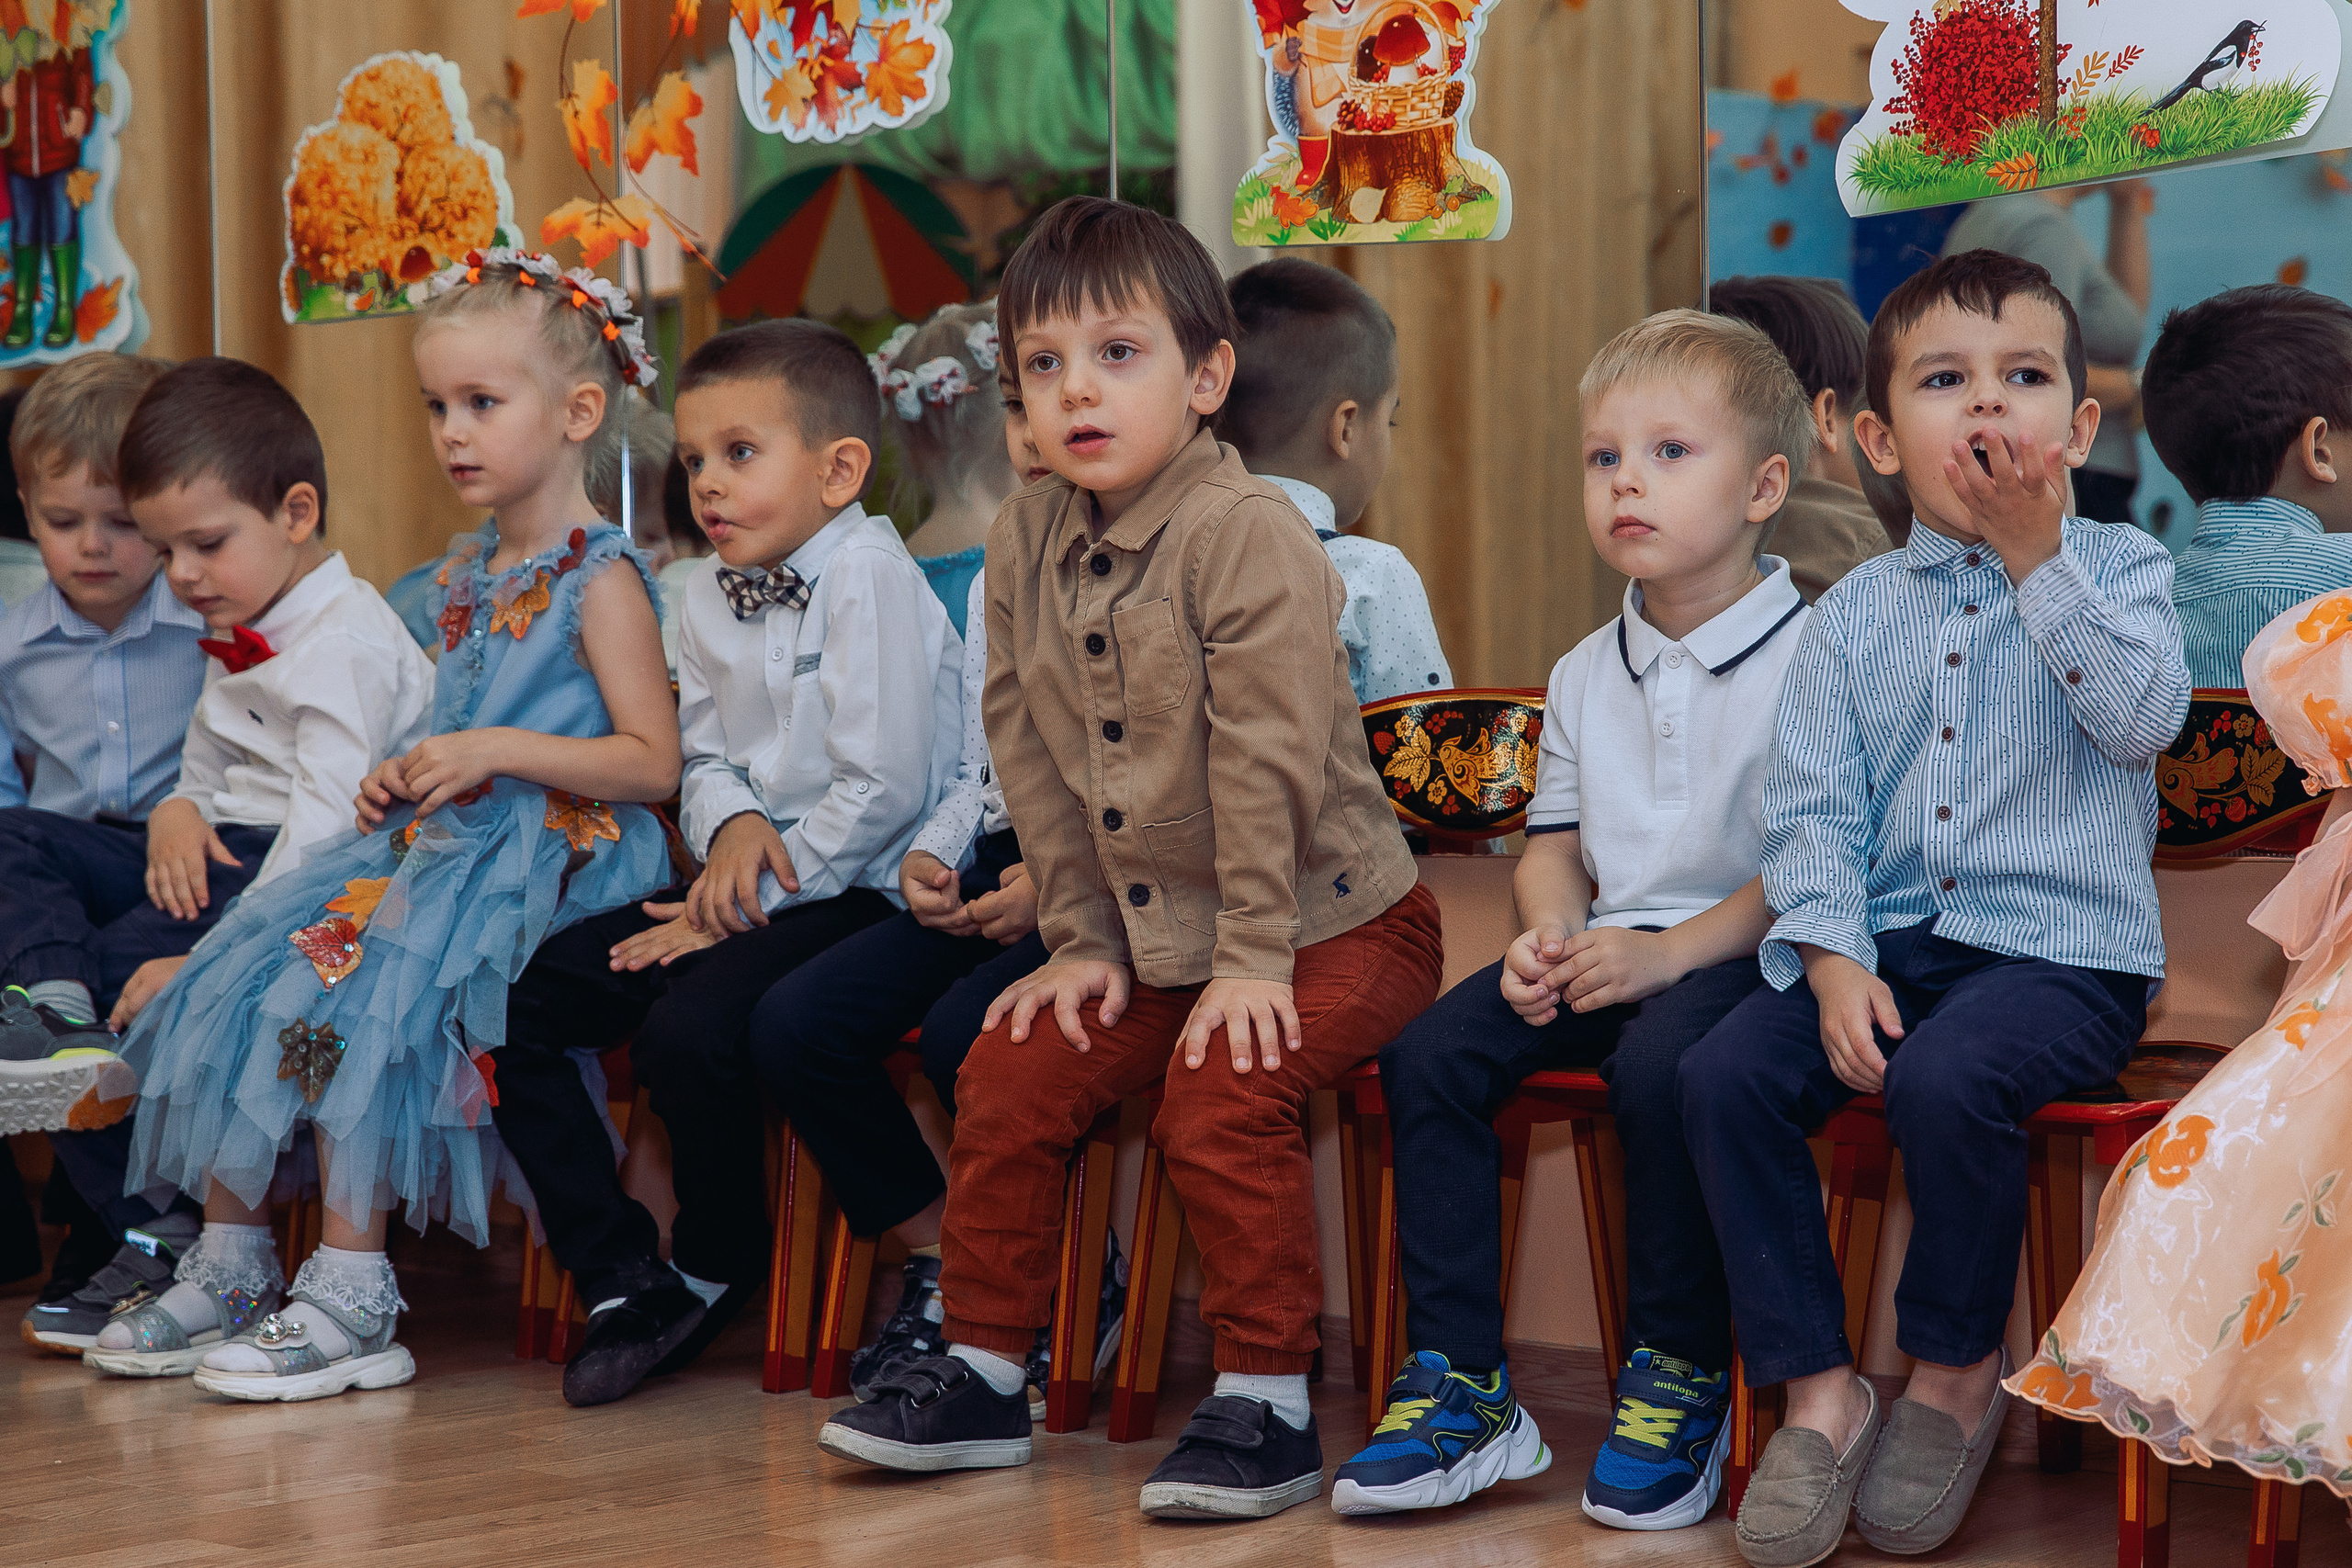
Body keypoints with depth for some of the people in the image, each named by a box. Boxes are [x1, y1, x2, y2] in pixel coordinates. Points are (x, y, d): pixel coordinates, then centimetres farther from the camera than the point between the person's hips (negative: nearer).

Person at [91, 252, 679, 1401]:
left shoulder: (598, 576, -7)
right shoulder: (468, 570, 18)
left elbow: (652, 763, -14)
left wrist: (495, 752, -21)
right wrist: (408, 773, 8)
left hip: (540, 854, -9)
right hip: (431, 839, 9)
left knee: (348, 995, -28)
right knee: (234, 985, -6)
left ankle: (351, 1300, -23)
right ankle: (229, 1266, 0)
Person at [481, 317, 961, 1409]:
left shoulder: (868, 576, -14)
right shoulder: (711, 595, 12)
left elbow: (885, 786, -20)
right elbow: (705, 756, 16)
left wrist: (752, 900, -16)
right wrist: (732, 827, -10)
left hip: (855, 893, -9)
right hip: (748, 887, 9)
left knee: (690, 1026, -31)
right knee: (512, 1003, -4)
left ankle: (716, 1269, -2)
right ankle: (620, 1272, 2)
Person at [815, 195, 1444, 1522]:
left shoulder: (1248, 534, -19)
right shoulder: (1025, 542, 2)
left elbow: (1265, 762, -21)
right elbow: (1030, 754, 6)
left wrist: (1252, 960, -21)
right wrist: (1083, 939, 2)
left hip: (1334, 923, -7)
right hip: (1151, 935, 7)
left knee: (1222, 1094, -27)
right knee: (1010, 1072, -1)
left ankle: (1269, 1404, -15)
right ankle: (985, 1374, 14)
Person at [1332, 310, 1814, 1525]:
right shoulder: (1586, 674, 15)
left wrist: (1672, 951, -21)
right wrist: (1548, 933, -3)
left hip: (1740, 952, -7)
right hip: (1608, 952, 7)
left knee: (1660, 1063, -36)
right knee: (1428, 1052, -15)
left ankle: (1679, 1381, -16)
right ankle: (1462, 1388, -9)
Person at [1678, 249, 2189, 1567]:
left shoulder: (2117, 569, 4)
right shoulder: (1856, 614, 11)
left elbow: (2144, 717, -16)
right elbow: (1813, 805, 5)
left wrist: (2034, 554, -17)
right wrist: (1833, 958, -12)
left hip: (2062, 947, -4)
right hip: (1891, 939, 4)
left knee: (1947, 1077, -33)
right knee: (1728, 1075, -20)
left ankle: (1957, 1376, -7)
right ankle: (1820, 1394, -9)